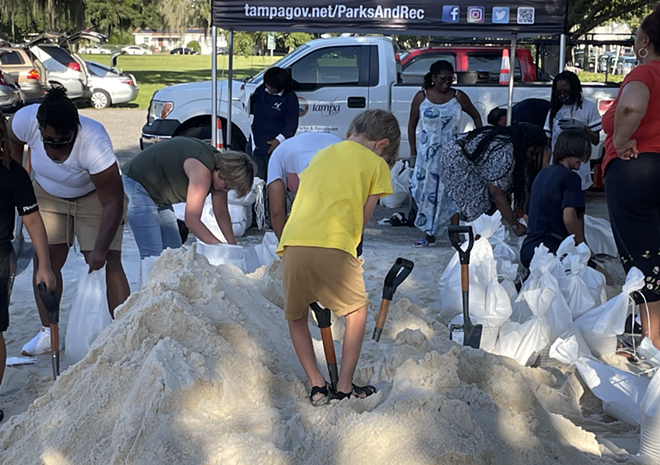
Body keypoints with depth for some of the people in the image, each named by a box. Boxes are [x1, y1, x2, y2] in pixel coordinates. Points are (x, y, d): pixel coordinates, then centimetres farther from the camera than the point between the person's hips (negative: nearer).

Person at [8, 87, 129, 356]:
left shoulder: (94, 141, -40)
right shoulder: (25, 120, -30)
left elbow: (112, 202, -35)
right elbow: (13, 143, -2)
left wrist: (101, 248, -38)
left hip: (95, 196, -4)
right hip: (48, 195, 4)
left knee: (108, 264, -12)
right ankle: (48, 332, 10)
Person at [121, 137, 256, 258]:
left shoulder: (219, 164, -4)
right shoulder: (201, 170, -32)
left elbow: (222, 214, 5)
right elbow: (192, 220, -33)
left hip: (159, 197, 10)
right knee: (153, 255, -18)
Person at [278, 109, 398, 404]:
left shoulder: (323, 154, 28)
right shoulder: (377, 164, 15)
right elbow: (363, 217, 13)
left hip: (293, 243, 4)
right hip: (334, 247, -4)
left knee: (295, 316, 23)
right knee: (357, 311, 20)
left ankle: (317, 386, 19)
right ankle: (344, 387, 18)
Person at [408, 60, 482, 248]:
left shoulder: (458, 97, 0)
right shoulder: (421, 97, 1)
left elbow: (476, 116, 13)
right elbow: (412, 126, 8)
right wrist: (413, 152, 4)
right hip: (427, 152, 1)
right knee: (427, 191, 3)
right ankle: (429, 234, 12)